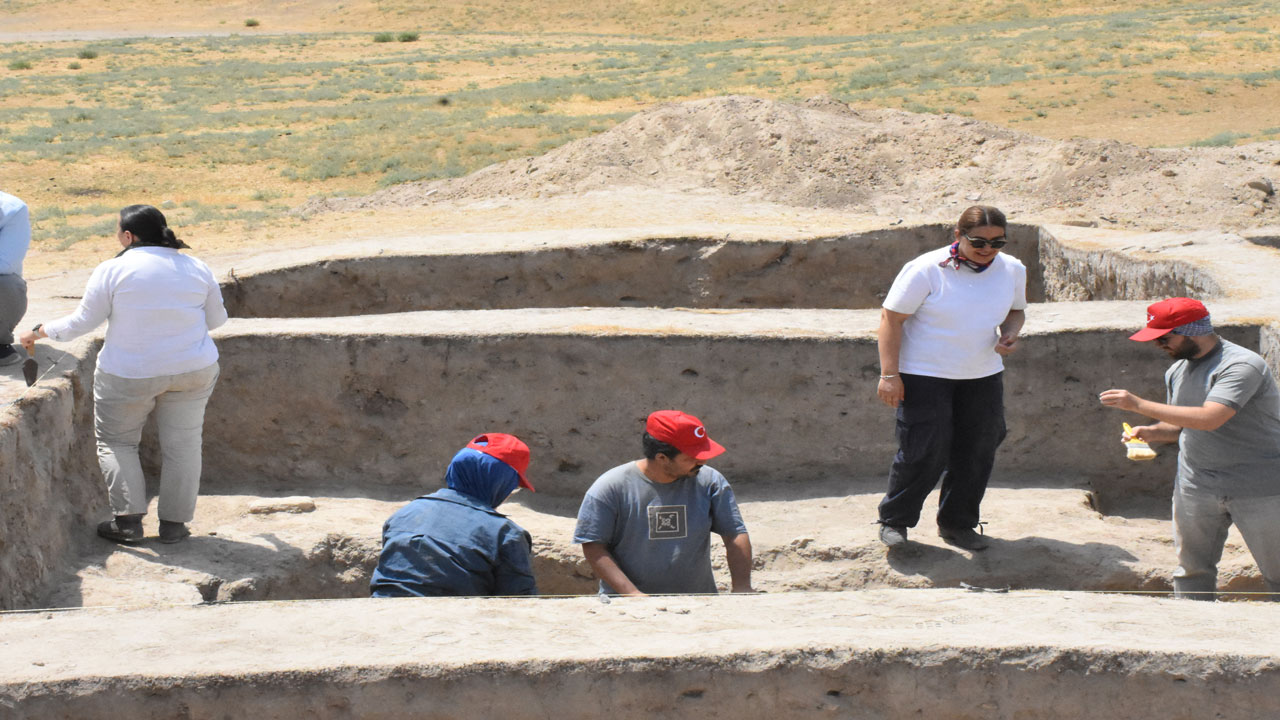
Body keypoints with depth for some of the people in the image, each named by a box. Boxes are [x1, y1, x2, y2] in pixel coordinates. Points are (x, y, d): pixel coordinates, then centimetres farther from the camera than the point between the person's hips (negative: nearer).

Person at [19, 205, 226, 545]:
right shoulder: (196, 269, 1)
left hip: (130, 374, -3)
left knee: (116, 441, 13)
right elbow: (216, 318, 10)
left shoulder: (113, 270, -10)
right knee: (181, 444, 11)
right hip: (193, 370, 3)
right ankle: (174, 523, 12)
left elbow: (83, 321, -6)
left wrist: (41, 332, 8)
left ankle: (128, 519, 6)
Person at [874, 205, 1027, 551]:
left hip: (983, 376, 6)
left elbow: (1015, 311, 19)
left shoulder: (1012, 270, 2)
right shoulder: (926, 270, -15)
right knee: (924, 452, -8)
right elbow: (891, 317, -12)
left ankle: (957, 524, 25)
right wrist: (889, 375, -17)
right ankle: (894, 521, 11)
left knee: (978, 452, 7)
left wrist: (1011, 333, -5)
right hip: (924, 376, -6)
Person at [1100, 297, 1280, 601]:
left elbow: (1209, 419, -32)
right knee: (1192, 569, 8)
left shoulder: (1241, 365, -19)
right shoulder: (1177, 371, 8)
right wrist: (1151, 432, -3)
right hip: (1196, 484, 7)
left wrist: (1138, 404, -29)